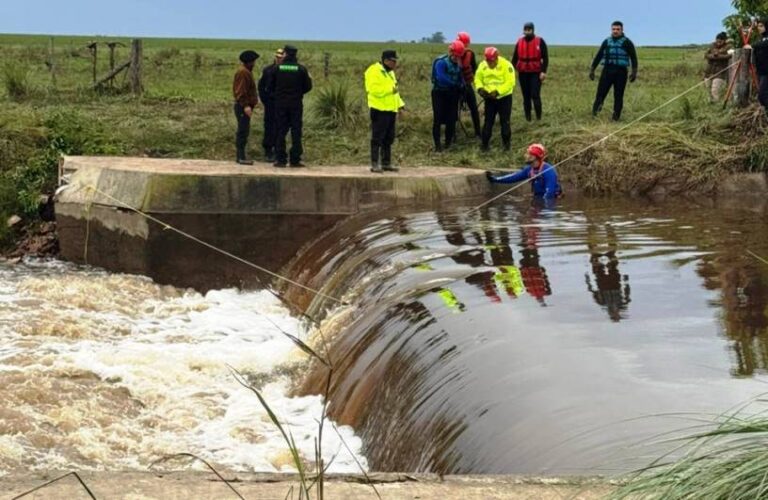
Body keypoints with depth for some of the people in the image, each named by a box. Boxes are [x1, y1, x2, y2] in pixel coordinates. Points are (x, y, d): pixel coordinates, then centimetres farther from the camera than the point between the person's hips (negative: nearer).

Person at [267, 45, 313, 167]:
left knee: (281, 131, 6)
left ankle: (280, 159, 4)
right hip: (296, 104, -1)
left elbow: (269, 87, 0)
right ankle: (295, 159, 2)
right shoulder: (301, 69, -5)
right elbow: (308, 87, 0)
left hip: (280, 103, 1)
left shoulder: (277, 68, -4)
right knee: (296, 132, 4)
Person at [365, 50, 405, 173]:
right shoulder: (374, 71, -10)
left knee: (388, 139, 11)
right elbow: (374, 90, -22)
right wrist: (390, 89, -22)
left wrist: (400, 105, 16)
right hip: (379, 110, -9)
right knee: (377, 138, -6)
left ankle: (386, 163, 18)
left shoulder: (390, 72, 20)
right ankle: (374, 164, -4)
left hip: (391, 110, 9)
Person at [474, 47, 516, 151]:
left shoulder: (506, 65, -18)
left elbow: (510, 83, -23)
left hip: (504, 98, -3)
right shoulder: (483, 65, -4)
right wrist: (480, 88, -16)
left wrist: (497, 91, -30)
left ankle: (506, 144, 15)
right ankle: (485, 144, 13)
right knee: (488, 122, 6)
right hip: (489, 98, 3)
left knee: (505, 122, 4)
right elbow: (478, 79, 6)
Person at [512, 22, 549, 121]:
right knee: (526, 97, 7)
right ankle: (528, 119, 12)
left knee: (535, 96, -10)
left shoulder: (540, 42, -3)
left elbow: (545, 58, -4)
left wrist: (543, 71, -12)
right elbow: (515, 58, 11)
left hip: (535, 73, -4)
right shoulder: (519, 42, 7)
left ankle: (539, 118, -5)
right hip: (523, 73, 4)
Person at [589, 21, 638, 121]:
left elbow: (633, 58, 0)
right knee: (601, 92, -8)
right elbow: (599, 56, 17)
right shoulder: (606, 42, 13)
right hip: (607, 70, 3)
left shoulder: (627, 42, 2)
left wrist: (634, 72, -9)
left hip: (621, 72, -3)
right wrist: (592, 70, 13)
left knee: (618, 96, 0)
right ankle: (595, 111, -9)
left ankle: (616, 117, 3)